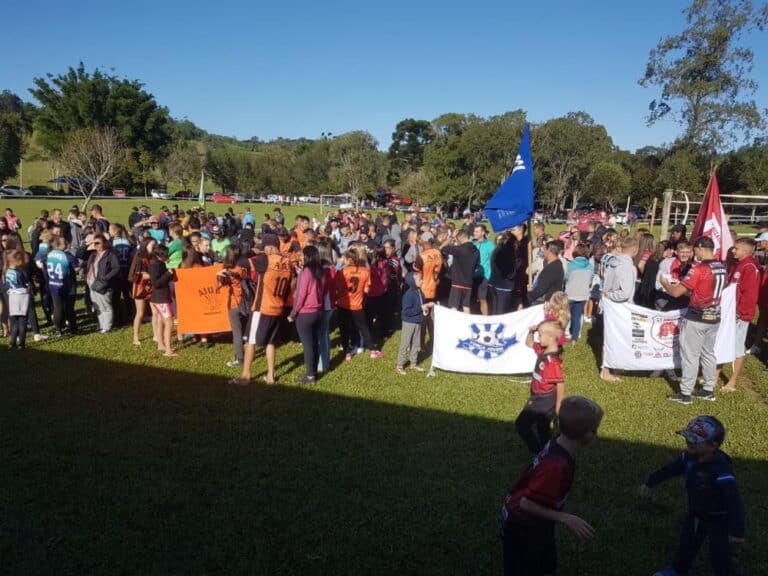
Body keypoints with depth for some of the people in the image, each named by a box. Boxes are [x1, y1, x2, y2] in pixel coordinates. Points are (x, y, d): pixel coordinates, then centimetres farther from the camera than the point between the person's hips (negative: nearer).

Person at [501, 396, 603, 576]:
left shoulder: (557, 445, -10)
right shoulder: (558, 465, -35)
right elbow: (527, 503, -30)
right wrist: (565, 518, -23)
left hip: (534, 524, 8)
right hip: (522, 528, -8)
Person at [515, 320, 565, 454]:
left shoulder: (553, 361, -29)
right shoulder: (542, 350, -3)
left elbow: (560, 384, -27)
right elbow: (529, 343, 16)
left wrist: (558, 407, -21)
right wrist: (531, 332, -5)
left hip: (547, 401, -10)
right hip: (537, 397, 10)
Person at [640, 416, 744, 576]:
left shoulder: (721, 470, -38)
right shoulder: (689, 457, -15)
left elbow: (734, 501, -37)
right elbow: (670, 469, 1)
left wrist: (737, 531, -37)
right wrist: (650, 483, 8)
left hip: (719, 518, -8)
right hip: (696, 512, 8)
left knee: (719, 556, 5)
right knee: (687, 542, 26)